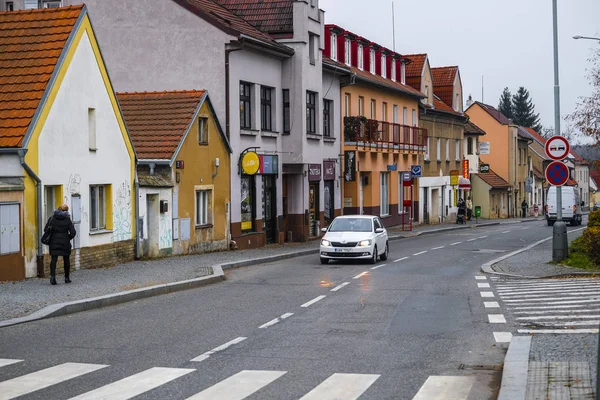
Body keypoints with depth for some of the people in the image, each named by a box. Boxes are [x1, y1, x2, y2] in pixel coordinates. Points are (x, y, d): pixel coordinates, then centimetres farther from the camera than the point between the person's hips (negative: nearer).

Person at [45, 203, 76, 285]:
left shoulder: (52, 218, 0)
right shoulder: (67, 219, -4)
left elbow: (46, 229, -2)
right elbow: (73, 232, -9)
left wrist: (50, 237, 13)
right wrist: (69, 238, 10)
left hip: (54, 241, 1)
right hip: (65, 242, -1)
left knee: (54, 259, 0)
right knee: (66, 259, 12)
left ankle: (52, 276, -19)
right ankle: (67, 278, 16)